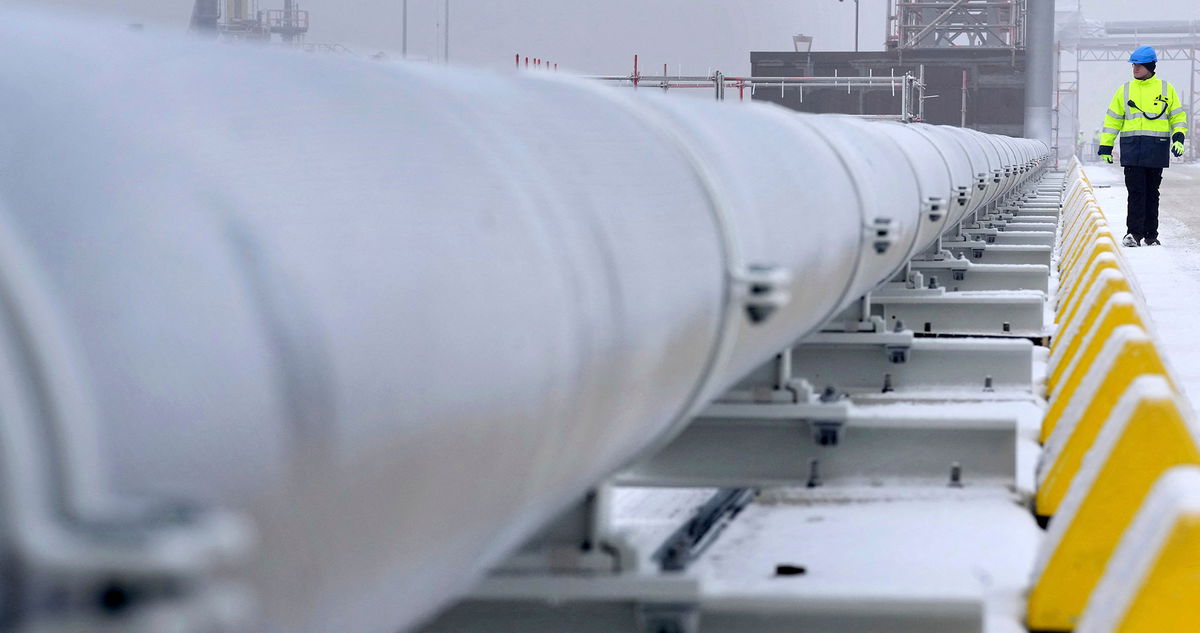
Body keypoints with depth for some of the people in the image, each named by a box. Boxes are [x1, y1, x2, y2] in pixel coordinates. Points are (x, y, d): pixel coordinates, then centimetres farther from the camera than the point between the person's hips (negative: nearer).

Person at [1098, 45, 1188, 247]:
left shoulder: (1166, 89, 8)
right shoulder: (1125, 90, 10)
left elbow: (1178, 116, 11)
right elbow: (1112, 119, 13)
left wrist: (1178, 138, -4)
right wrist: (1105, 146, 8)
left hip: (1157, 149, 0)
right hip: (1132, 149, 0)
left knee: (1152, 192, 6)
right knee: (1136, 192, -7)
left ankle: (1151, 234, 12)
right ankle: (1134, 232, -5)